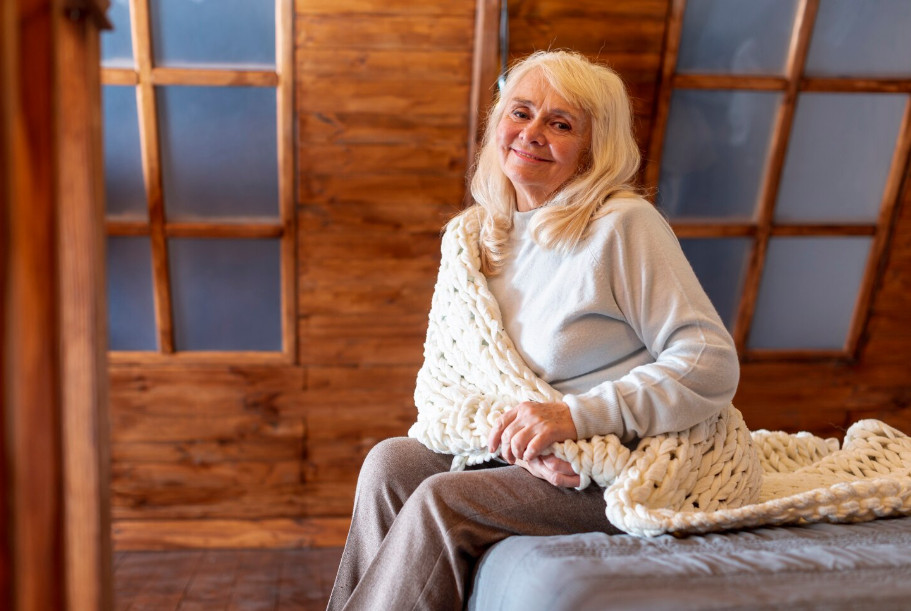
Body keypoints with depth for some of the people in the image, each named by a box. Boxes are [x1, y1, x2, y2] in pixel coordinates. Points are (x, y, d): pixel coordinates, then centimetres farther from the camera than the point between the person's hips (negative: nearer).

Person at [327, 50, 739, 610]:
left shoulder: (624, 225, -15)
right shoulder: (488, 234, 6)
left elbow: (713, 364, -19)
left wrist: (576, 416, -26)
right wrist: (522, 438, -15)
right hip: (546, 462, 6)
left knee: (444, 501, -21)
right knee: (391, 464, -11)